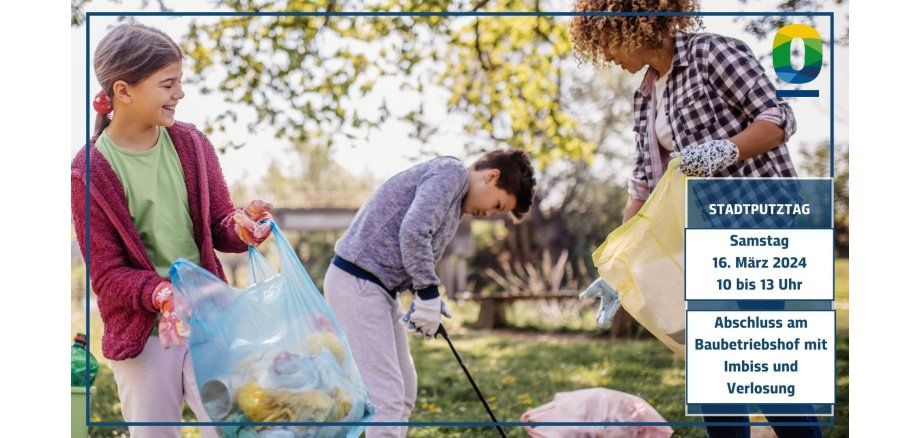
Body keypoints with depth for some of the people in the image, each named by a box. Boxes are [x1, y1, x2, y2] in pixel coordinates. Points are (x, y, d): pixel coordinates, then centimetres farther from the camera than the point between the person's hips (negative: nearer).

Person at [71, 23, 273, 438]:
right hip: (141, 336, -3)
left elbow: (218, 225, 5)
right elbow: (106, 274, -11)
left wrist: (240, 227, -19)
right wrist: (162, 294, -29)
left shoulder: (191, 143, 0)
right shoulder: (89, 172, -11)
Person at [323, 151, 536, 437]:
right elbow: (413, 232, -23)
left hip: (377, 286, 10)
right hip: (358, 284, -10)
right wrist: (428, 295, -18)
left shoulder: (453, 195, 20)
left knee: (403, 391, 13)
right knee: (387, 395, -13)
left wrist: (426, 298, 4)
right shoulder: (450, 172, -11)